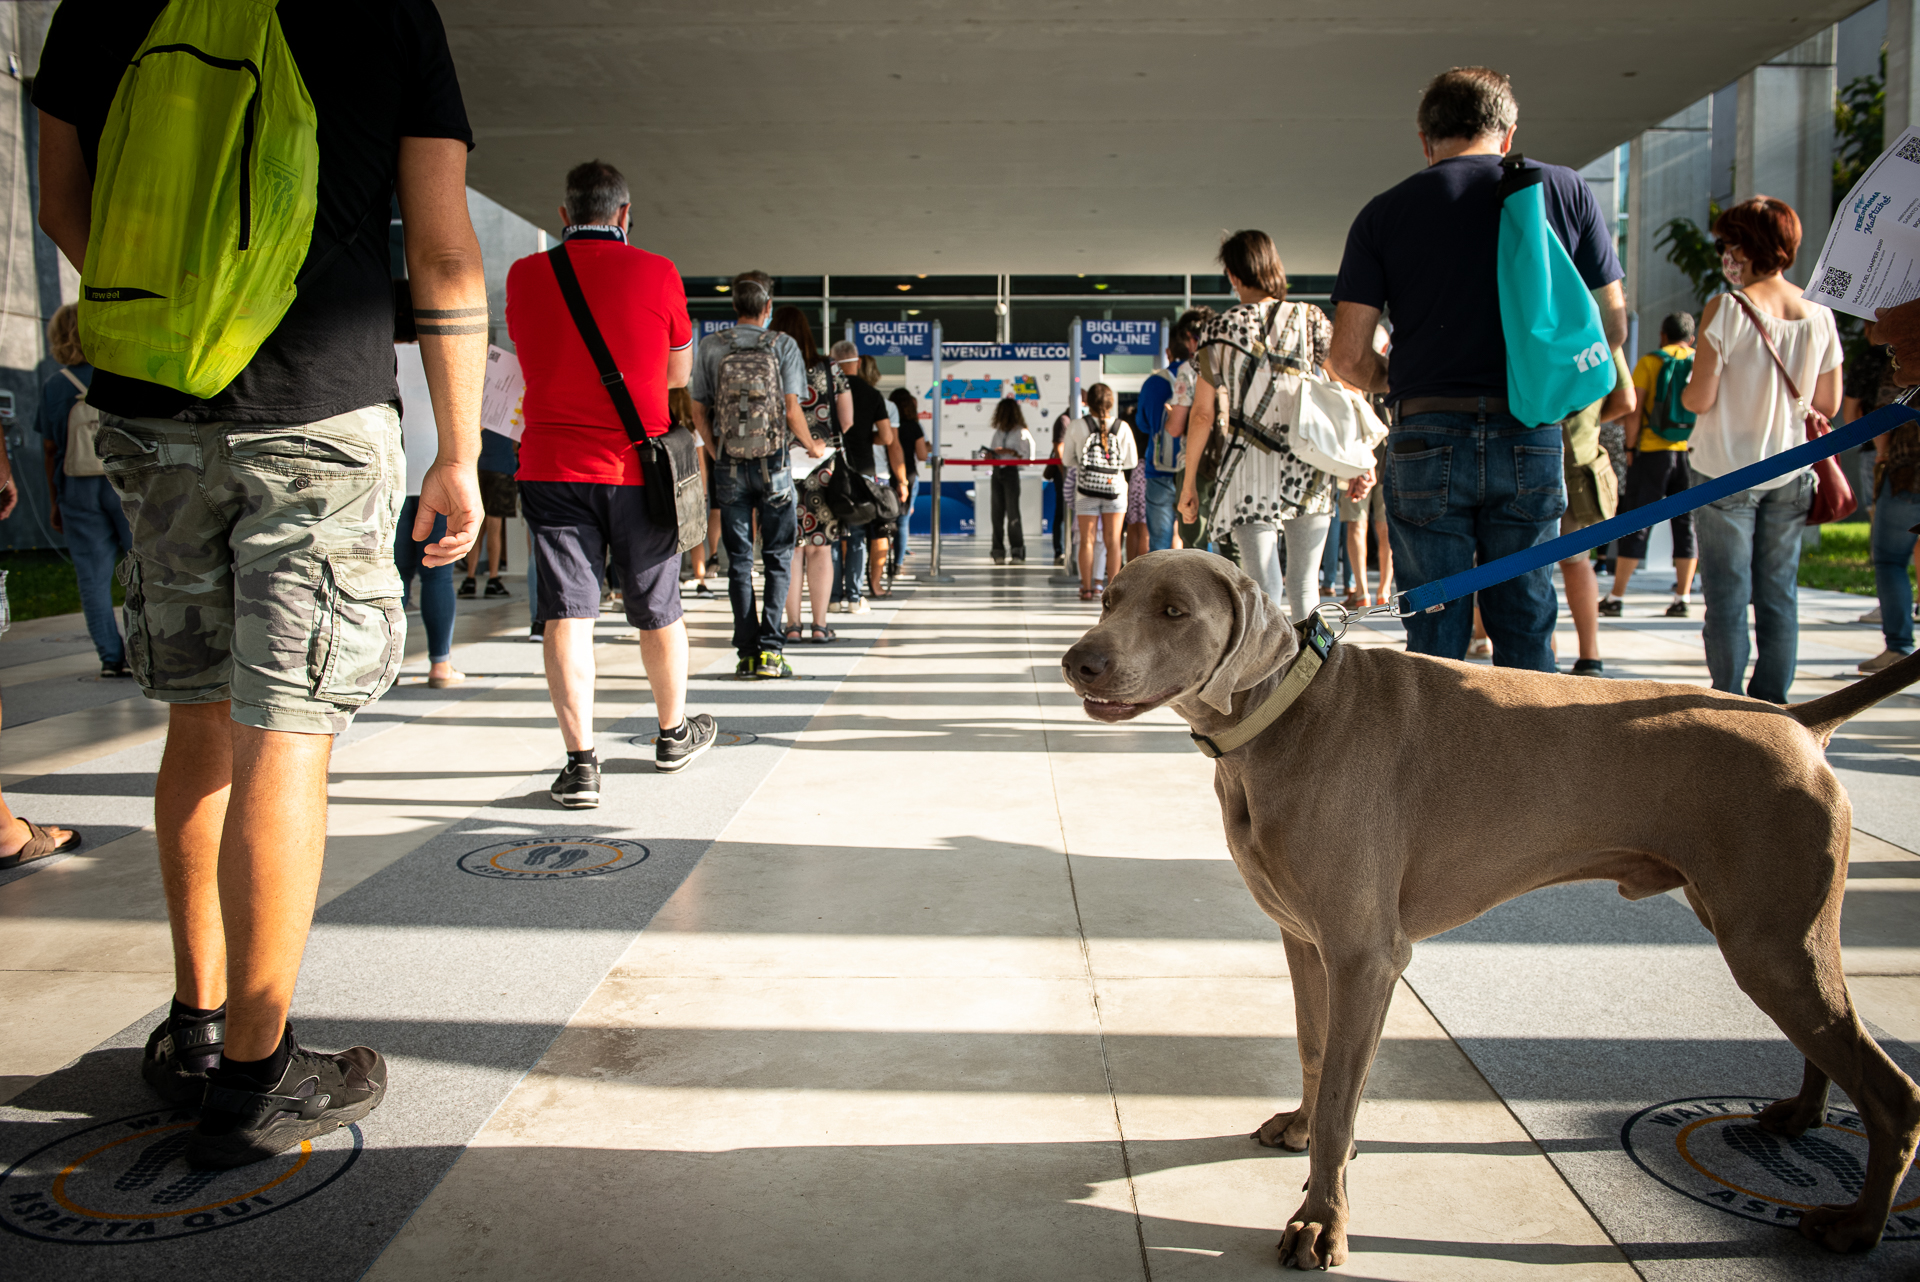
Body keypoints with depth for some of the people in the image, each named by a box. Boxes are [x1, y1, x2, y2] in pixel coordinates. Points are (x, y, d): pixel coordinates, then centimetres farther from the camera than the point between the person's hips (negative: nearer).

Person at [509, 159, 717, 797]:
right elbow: (678, 372, 7)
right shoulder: (656, 273, -3)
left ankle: (580, 761, -3)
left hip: (553, 464, 1)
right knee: (657, 611, 13)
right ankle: (673, 733, 30)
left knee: (566, 612, 1)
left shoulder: (525, 274, 2)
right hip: (637, 465, 0)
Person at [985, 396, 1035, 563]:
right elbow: (992, 449, 22)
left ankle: (1017, 551, -4)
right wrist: (989, 454, 1)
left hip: (1011, 472, -6)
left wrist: (1011, 452, -16)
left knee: (1012, 512, -8)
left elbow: (1028, 456, -7)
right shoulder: (999, 431, 16)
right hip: (997, 472, 6)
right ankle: (998, 552, 4)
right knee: (997, 512, 3)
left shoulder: (1022, 432, -2)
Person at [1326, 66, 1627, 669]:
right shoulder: (1566, 190, 8)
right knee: (1527, 630, 11)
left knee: (1435, 640, 6)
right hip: (1532, 437, 2)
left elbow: (1348, 357, -2)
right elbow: (1612, 328, 11)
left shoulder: (1384, 213, 4)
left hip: (1427, 441, -1)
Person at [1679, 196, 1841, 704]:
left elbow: (1699, 398, -13)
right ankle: (1771, 704, 13)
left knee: (1727, 597, 1)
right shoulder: (1819, 314, 4)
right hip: (1791, 473, 4)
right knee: (1779, 595, 10)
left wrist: (1683, 390, 9)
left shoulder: (1725, 309, -11)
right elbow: (1828, 403, 7)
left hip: (1729, 472, -4)